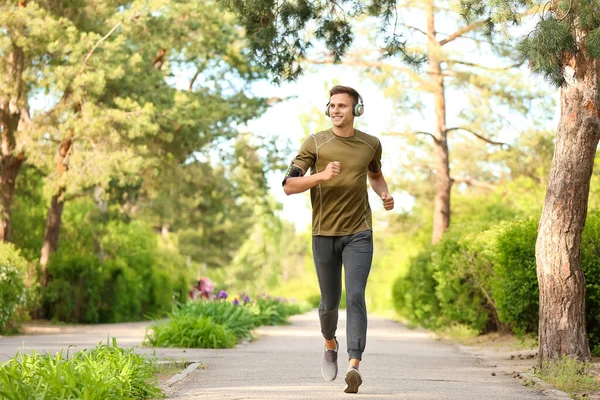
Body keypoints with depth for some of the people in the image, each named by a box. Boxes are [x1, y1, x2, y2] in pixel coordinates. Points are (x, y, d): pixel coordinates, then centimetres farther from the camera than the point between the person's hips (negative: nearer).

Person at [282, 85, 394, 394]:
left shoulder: (371, 145, 6)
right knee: (330, 302, 9)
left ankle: (354, 365, -23)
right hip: (324, 234, 0)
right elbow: (288, 185, -7)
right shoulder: (315, 143, -2)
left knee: (355, 296, -16)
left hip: (359, 233, 0)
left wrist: (385, 194, 7)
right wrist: (321, 176, -23)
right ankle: (330, 344, 41)